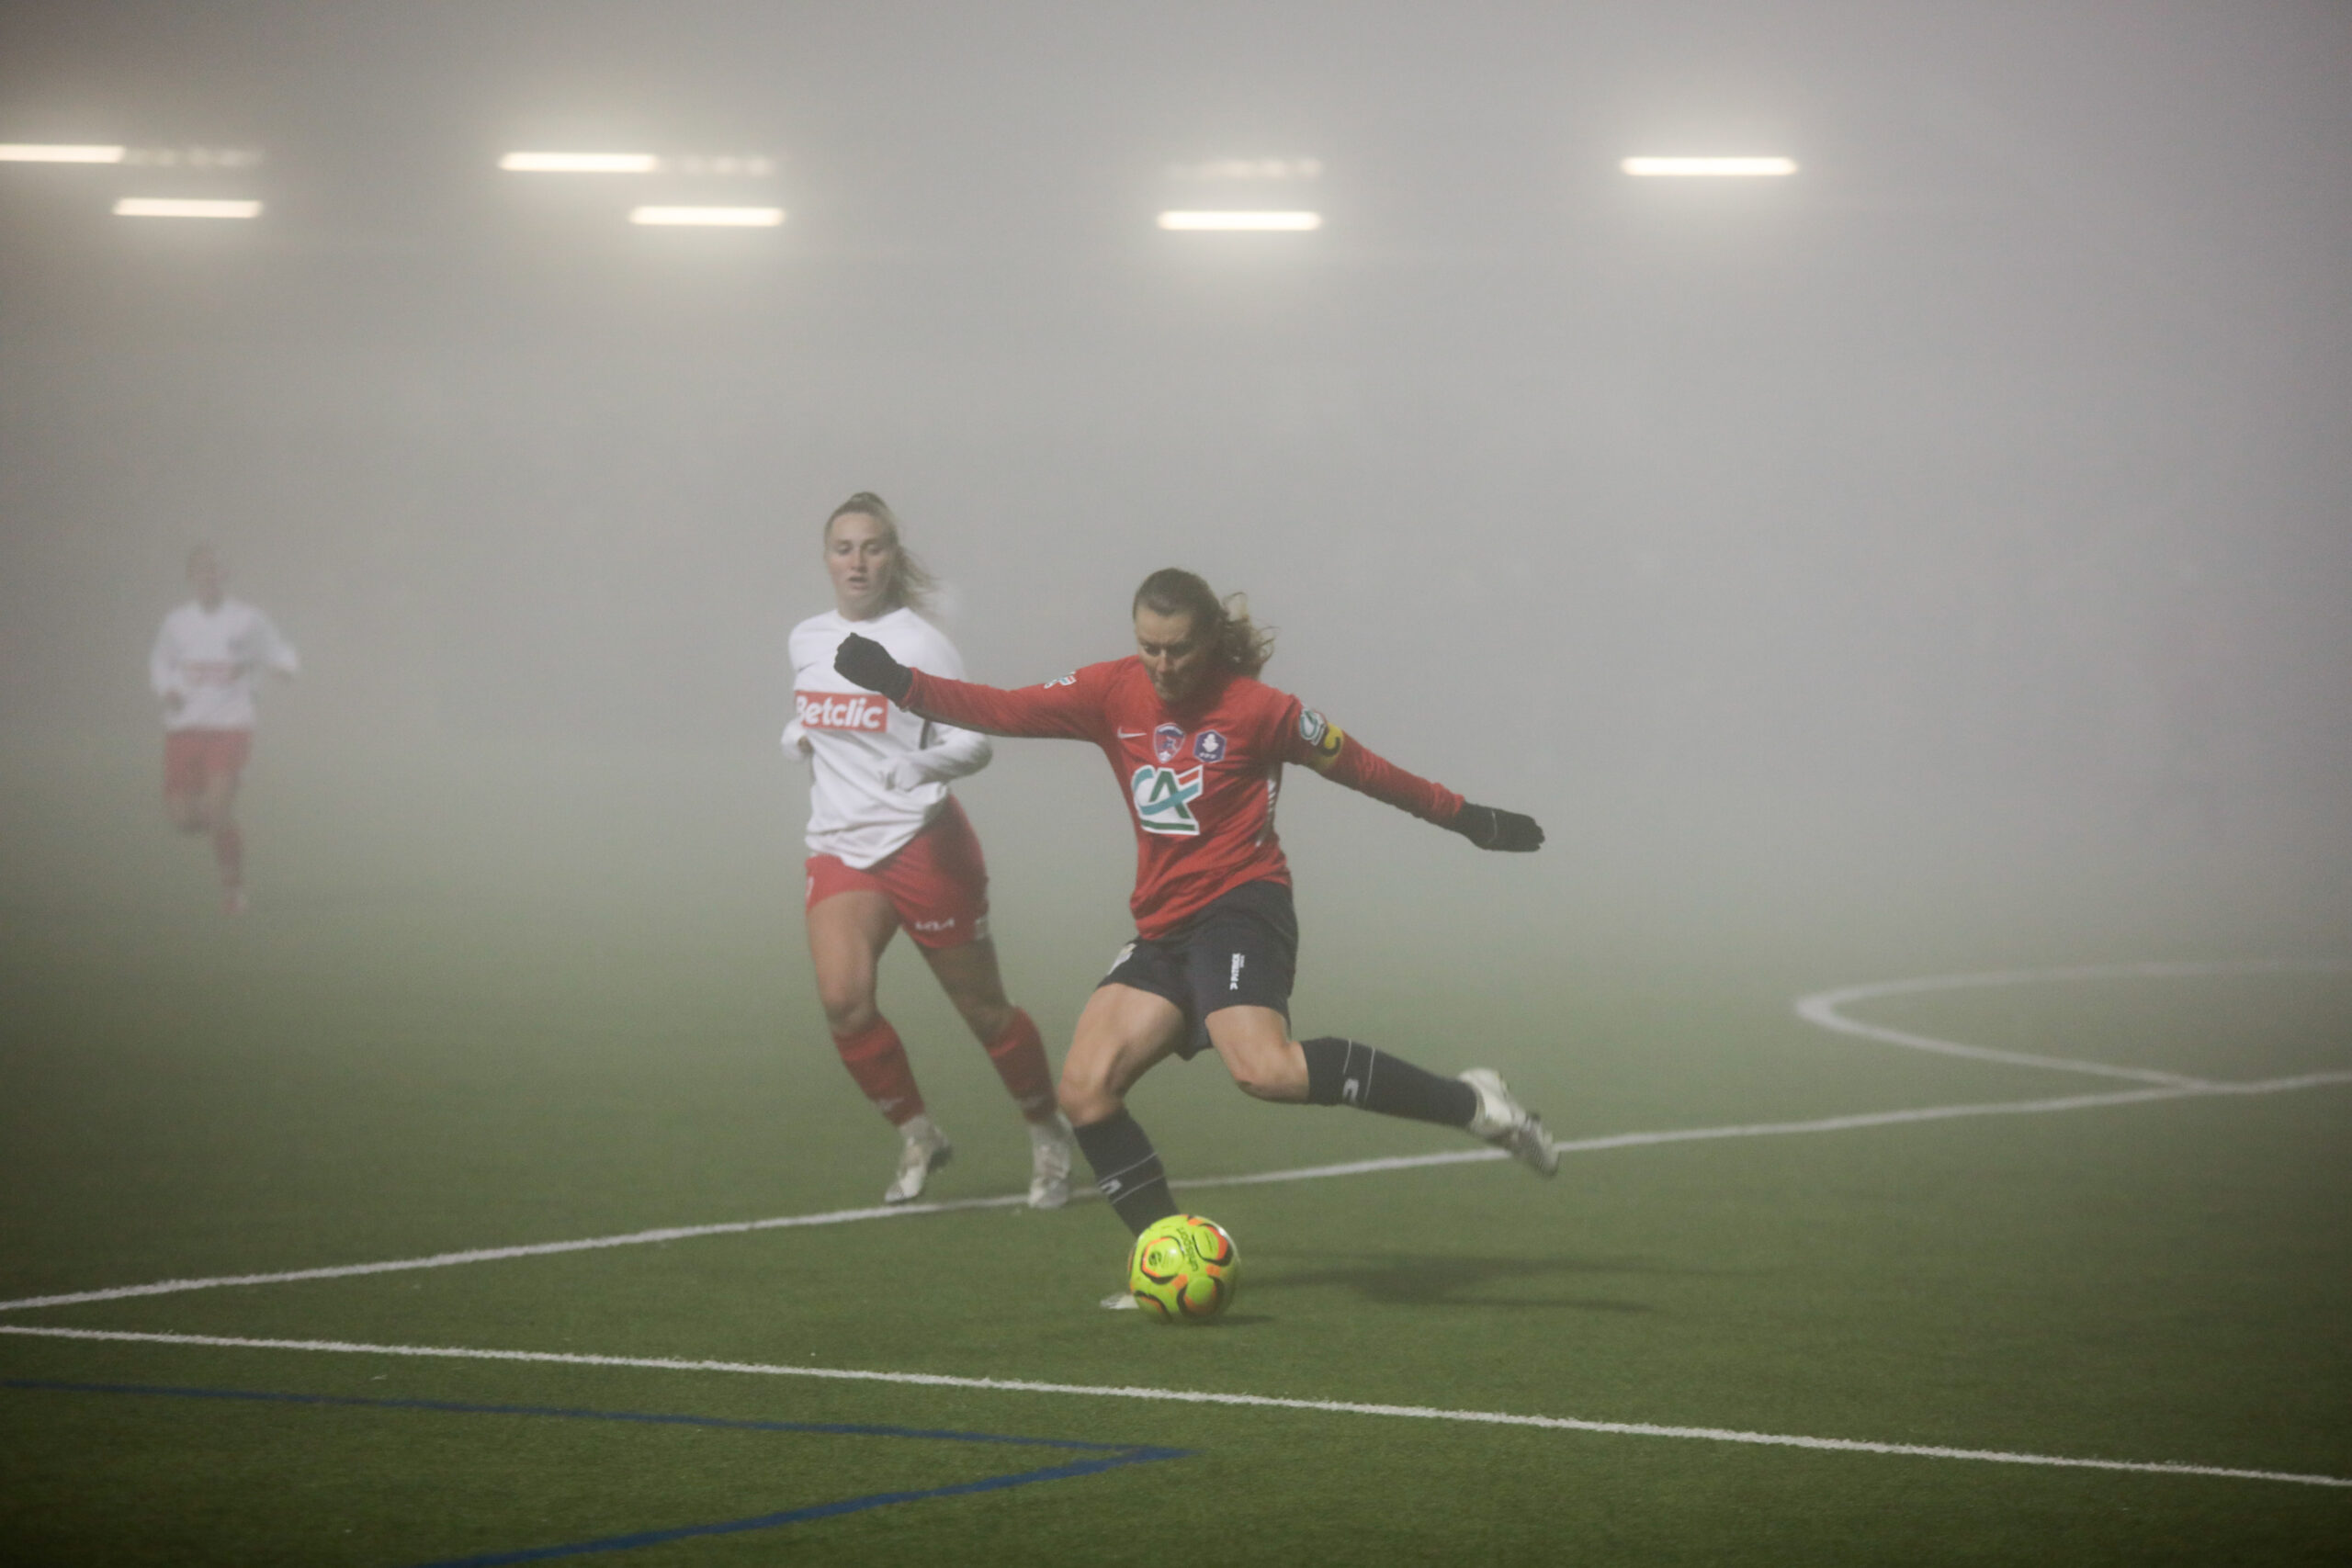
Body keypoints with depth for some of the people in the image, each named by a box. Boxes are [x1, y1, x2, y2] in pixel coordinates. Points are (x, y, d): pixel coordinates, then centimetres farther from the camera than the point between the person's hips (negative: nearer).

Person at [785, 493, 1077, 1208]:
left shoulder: (917, 642, -9)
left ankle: (1048, 1135, 24)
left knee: (982, 1007, 2)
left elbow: (974, 741, -12)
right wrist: (798, 737, 3)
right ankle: (916, 1135, 2)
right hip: (839, 848, 5)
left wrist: (923, 764, -32)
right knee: (842, 1000, -18)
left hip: (922, 845, -5)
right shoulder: (807, 640, 9)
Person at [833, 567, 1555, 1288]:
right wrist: (900, 683, -7)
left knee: (1266, 1070, -31)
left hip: (1239, 909, -6)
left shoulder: (1258, 709, -6)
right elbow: (1004, 711, 3)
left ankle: (1469, 1102, -22)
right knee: (1085, 1088, -5)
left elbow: (1360, 767, 2)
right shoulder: (1114, 694, 6)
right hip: (1163, 927, 7)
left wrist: (1467, 817, 7)